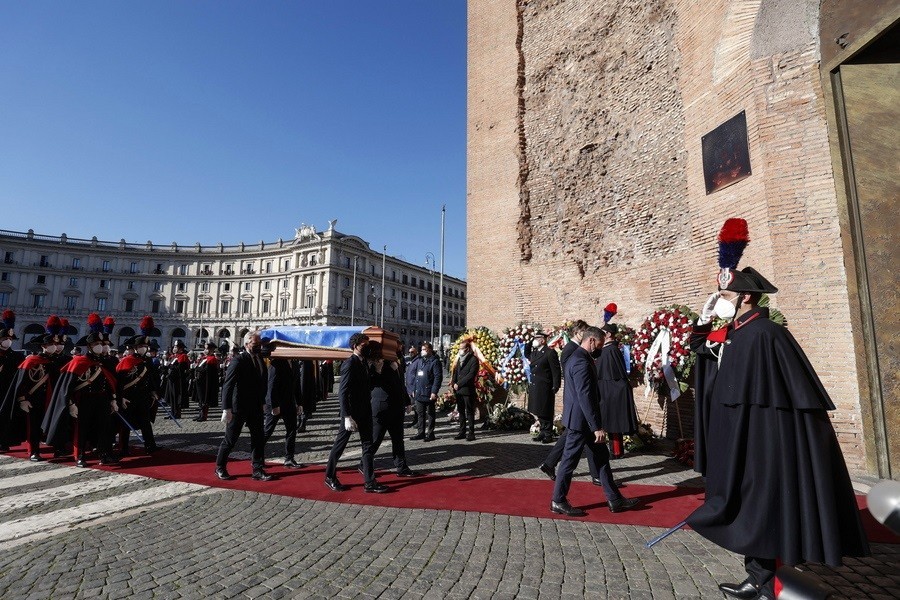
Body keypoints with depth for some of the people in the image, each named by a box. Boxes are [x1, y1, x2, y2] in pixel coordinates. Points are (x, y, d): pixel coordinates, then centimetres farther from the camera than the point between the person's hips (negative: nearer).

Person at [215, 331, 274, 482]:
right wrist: (226, 409, -23)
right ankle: (220, 468, 27)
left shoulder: (261, 361, 6)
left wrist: (262, 403, 9)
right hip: (239, 407, -6)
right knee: (230, 439, 8)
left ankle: (258, 470, 16)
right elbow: (227, 385, -18)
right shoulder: (238, 361, -14)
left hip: (256, 407, 6)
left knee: (259, 439, 7)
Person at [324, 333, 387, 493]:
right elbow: (343, 392, -21)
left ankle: (370, 483, 14)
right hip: (351, 412, -8)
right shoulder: (350, 364, -17)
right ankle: (330, 477, 27)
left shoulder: (363, 363, 8)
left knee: (368, 446, 8)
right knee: (339, 445, 9)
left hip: (364, 412, 8)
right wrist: (347, 417, -25)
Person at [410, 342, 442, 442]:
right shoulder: (419, 361, 12)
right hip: (418, 393, 7)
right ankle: (421, 432, 23)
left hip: (429, 393, -6)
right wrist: (414, 389, 9)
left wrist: (434, 392, -18)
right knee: (420, 414, 13)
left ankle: (430, 433, 13)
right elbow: (414, 375, 15)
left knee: (430, 414, 5)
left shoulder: (435, 362, -8)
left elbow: (438, 377, -14)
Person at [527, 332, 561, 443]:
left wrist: (555, 387, -15)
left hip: (545, 388, -7)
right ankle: (543, 432, 24)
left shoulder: (550, 353, -10)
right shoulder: (533, 352, 13)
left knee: (546, 412, 1)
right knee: (539, 412, 13)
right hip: (535, 388, 8)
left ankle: (548, 434, 12)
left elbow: (556, 371, -12)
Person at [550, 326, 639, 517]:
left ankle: (615, 500, 24)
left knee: (601, 456, 15)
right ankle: (558, 501, 15)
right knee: (570, 460, 2)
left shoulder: (578, 357, 11)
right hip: (580, 420, -10)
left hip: (583, 420, 10)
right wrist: (597, 427, -23)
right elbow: (585, 397, -26)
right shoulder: (582, 362, -22)